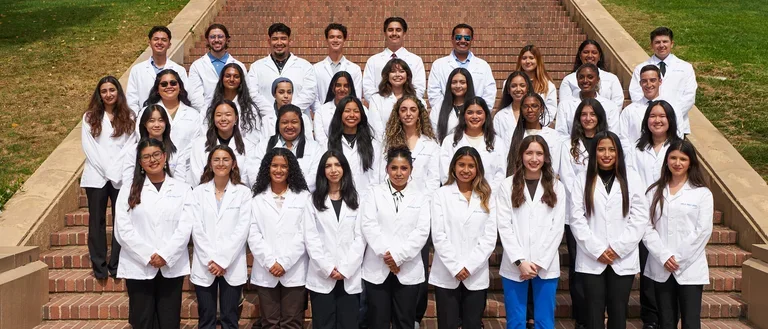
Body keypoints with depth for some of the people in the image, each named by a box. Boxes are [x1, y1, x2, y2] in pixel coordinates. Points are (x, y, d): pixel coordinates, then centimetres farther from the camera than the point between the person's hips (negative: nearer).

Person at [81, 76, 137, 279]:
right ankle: (99, 266, 10)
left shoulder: (128, 117, 8)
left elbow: (130, 146, 0)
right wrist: (107, 170, -10)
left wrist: (116, 170, -11)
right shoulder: (90, 117, 8)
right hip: (96, 176, 0)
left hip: (122, 177, 0)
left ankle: (116, 265, 7)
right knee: (97, 221, 3)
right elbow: (89, 147, -1)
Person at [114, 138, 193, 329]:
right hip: (138, 267, 0)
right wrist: (148, 256, -12)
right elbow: (123, 230, -2)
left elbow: (185, 227, -3)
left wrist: (165, 255, -14)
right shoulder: (128, 191, 7)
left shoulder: (182, 189, 7)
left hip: (172, 267, 0)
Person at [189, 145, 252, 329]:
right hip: (205, 266, 1)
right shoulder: (199, 192, 5)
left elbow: (242, 229, -6)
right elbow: (196, 229, -1)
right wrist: (211, 260, -11)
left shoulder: (243, 192, 2)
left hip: (232, 266, -1)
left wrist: (223, 260, -12)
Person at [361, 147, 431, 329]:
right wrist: (385, 254, -16)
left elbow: (422, 231, -3)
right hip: (377, 268, 0)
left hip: (408, 270, 1)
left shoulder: (421, 196, 6)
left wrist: (398, 255, -14)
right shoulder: (374, 192, 5)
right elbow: (369, 225, -5)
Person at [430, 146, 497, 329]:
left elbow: (490, 238, 1)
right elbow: (438, 235, -5)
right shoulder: (442, 194, 1)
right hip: (446, 275, -1)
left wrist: (469, 266, -9)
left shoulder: (487, 198, 8)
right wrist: (455, 267, -12)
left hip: (476, 276, 2)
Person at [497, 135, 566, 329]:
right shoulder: (507, 186, 2)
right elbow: (504, 226, -4)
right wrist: (520, 261, -12)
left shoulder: (556, 187, 7)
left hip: (546, 266, 1)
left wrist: (539, 263, -8)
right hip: (514, 266, -1)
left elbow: (557, 228, 1)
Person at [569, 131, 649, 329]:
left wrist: (618, 248, -9)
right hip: (591, 260, 0)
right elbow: (577, 219, -2)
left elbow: (640, 218, 0)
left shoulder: (631, 179, 6)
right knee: (594, 310, 3)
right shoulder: (583, 180, 4)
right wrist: (597, 250, -10)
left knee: (618, 310, 7)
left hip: (623, 259, 1)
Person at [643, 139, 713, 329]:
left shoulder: (702, 193, 0)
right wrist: (664, 256, -11)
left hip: (690, 269, -2)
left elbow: (703, 231, -6)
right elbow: (647, 227, 1)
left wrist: (678, 259, -10)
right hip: (661, 268, 3)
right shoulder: (655, 192, 7)